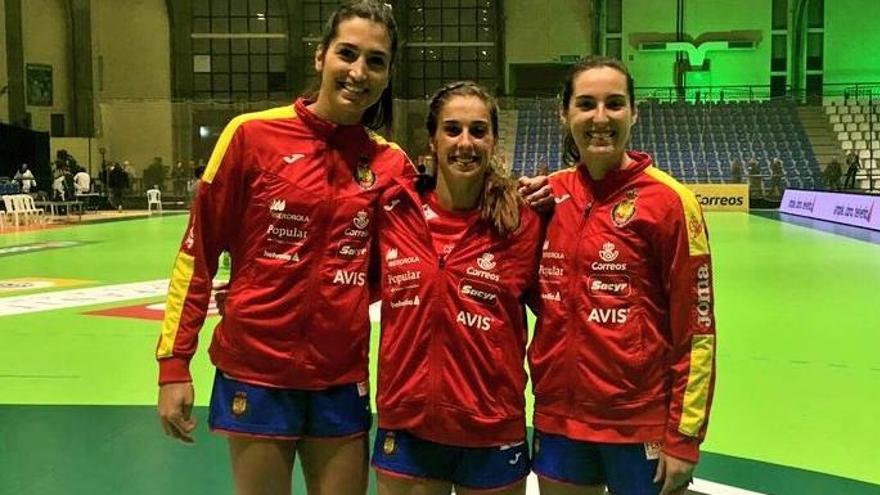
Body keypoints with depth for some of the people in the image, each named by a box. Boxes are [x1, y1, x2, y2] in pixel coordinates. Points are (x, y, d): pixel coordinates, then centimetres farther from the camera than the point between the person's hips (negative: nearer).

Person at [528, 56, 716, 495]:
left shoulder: (668, 199, -10)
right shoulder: (549, 193, 2)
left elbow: (697, 331, -9)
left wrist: (684, 437, -9)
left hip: (640, 425, -4)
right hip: (557, 417, 4)